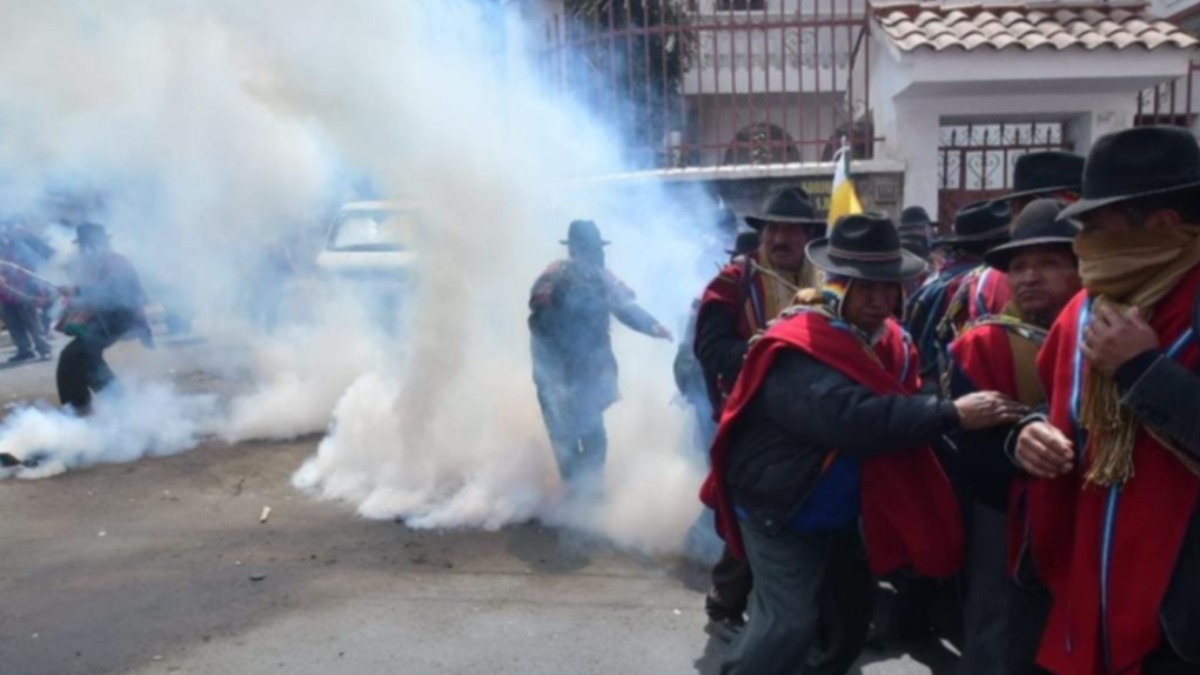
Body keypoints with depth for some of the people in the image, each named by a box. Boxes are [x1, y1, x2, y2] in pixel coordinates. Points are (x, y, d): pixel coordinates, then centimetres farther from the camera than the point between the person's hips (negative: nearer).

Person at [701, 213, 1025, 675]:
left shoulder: (887, 340, 1)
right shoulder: (797, 352, -28)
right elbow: (853, 416, -41)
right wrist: (952, 413, -41)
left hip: (835, 512, 9)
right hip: (779, 508, -8)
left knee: (851, 610, 19)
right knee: (791, 620, -10)